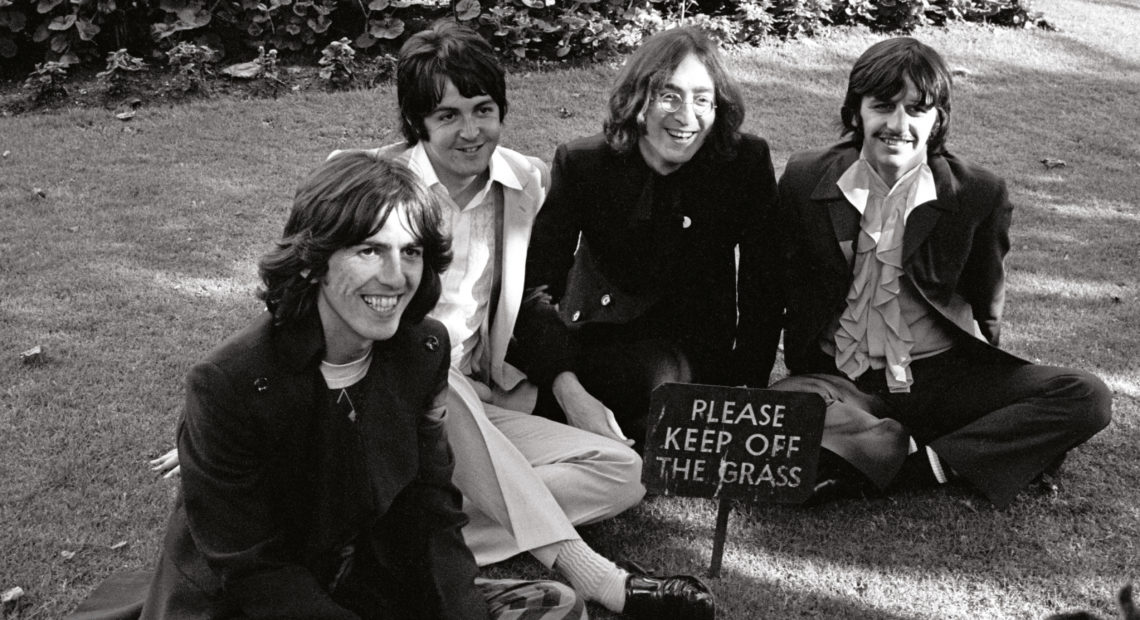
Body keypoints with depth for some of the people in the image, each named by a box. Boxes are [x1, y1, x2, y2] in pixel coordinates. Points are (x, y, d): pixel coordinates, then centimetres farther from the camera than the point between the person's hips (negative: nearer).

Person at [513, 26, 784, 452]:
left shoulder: (746, 163, -8)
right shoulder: (582, 164, -9)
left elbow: (764, 289, -3)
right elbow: (536, 288, -16)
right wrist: (571, 394, -31)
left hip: (697, 353, 1)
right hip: (595, 335, 0)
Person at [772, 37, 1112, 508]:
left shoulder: (979, 195, -4)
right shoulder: (804, 181, -1)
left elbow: (986, 311, 8)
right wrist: (805, 371, 5)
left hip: (944, 376, 1)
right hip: (840, 382, -1)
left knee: (1088, 399, -21)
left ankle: (919, 463, -21)